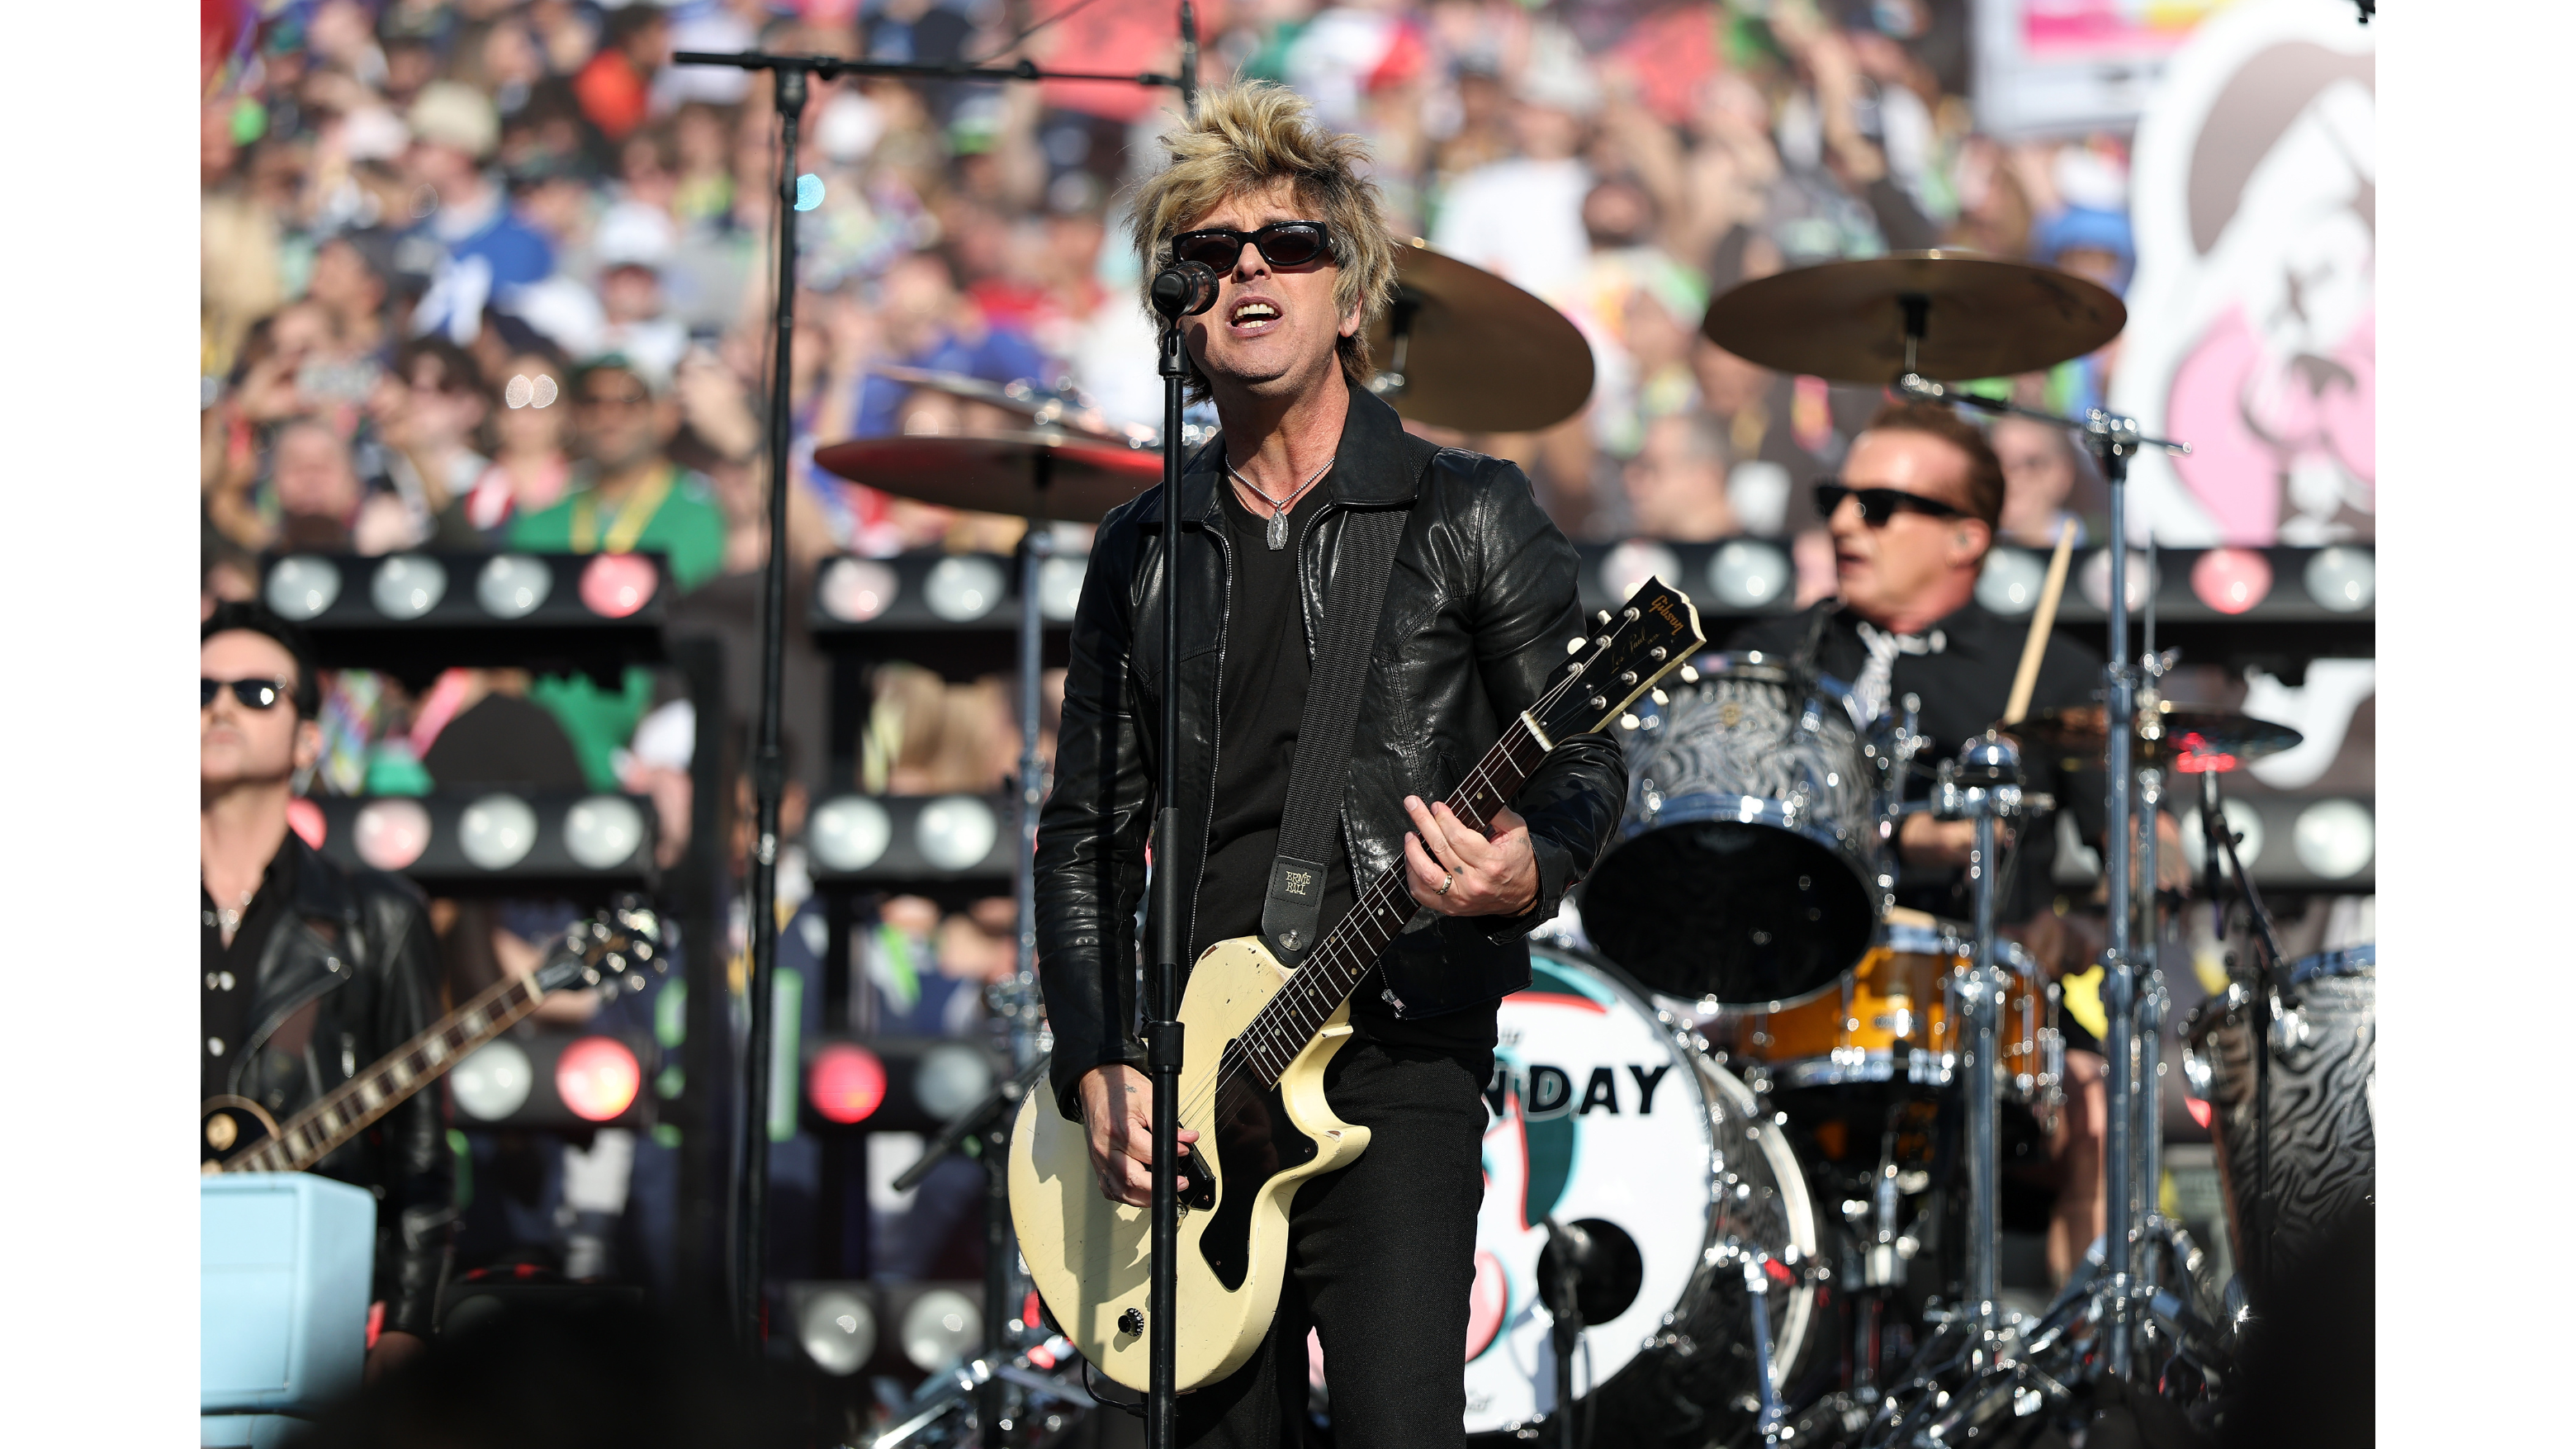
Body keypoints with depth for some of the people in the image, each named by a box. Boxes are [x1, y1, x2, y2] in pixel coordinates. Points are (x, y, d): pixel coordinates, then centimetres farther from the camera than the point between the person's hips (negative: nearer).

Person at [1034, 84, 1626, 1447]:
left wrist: (1528, 871, -21)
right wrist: (1098, 1065, 1)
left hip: (1397, 1051, -4)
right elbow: (1084, 836, 14)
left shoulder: (1467, 515, 3)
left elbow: (1584, 759, 2)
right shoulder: (1144, 553, 13)